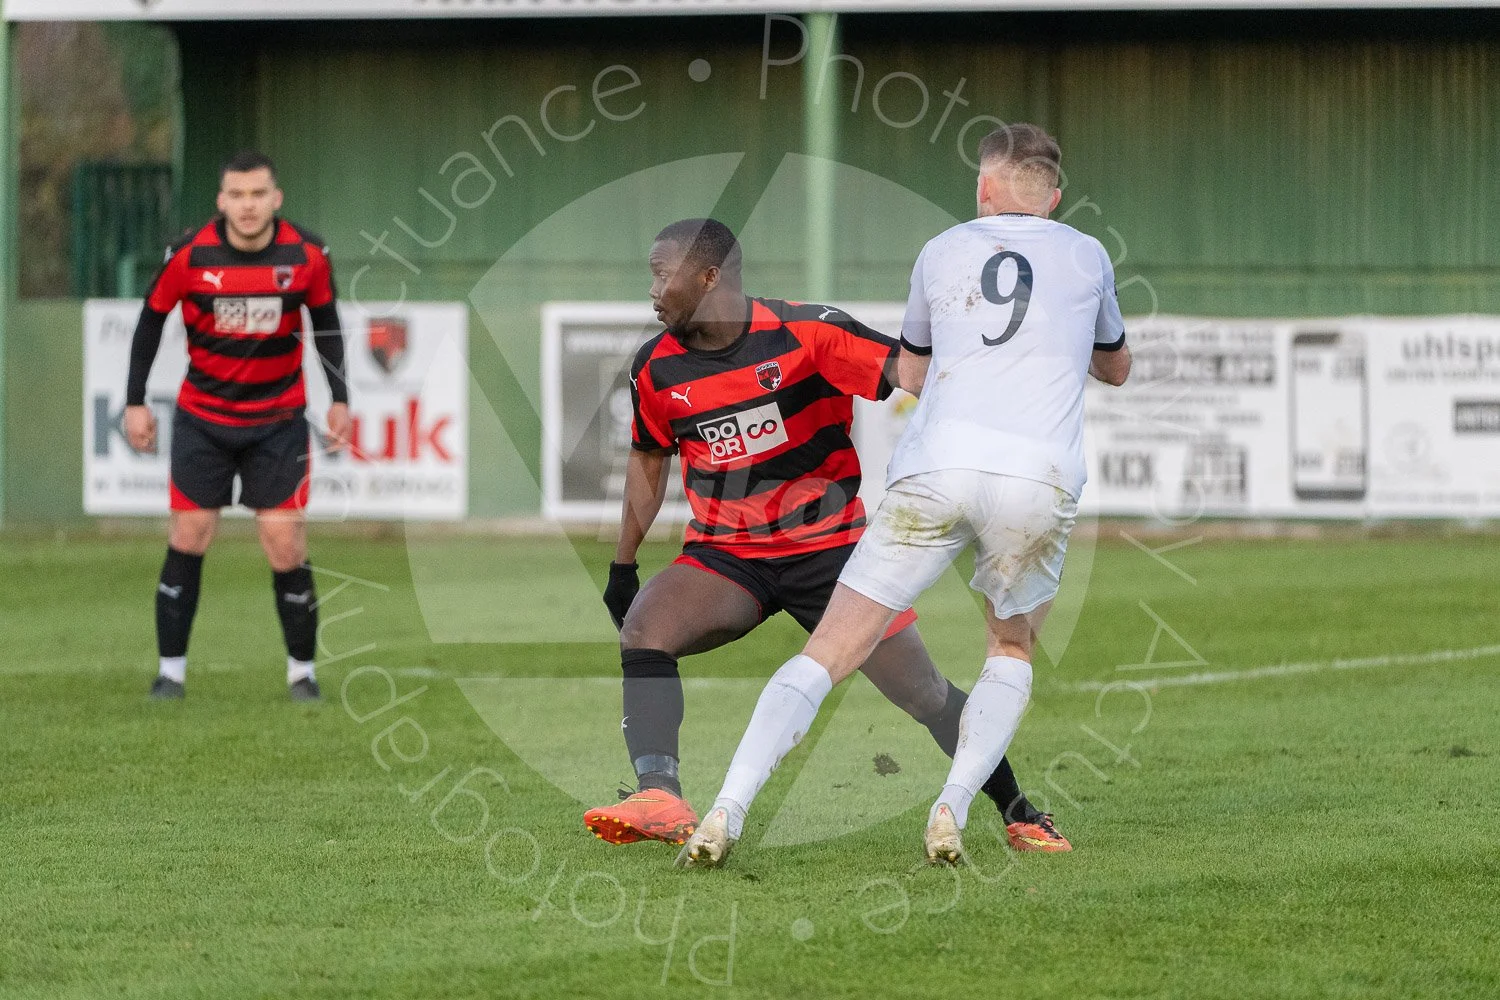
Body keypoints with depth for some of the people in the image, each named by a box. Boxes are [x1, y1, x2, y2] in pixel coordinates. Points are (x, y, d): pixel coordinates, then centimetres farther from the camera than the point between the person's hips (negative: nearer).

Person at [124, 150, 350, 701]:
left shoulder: (307, 255, -11)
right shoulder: (189, 255, -14)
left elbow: (326, 322, 6)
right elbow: (151, 319, 1)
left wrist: (340, 400, 4)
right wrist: (135, 402, 0)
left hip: (278, 421, 0)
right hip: (202, 417, 0)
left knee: (286, 547, -6)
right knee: (188, 539, -1)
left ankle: (302, 671, 9)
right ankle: (171, 670, 10)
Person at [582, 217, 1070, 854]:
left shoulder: (805, 333, -15)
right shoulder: (657, 368, 0)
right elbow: (649, 458, 16)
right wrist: (623, 566, 19)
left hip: (831, 547, -3)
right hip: (724, 556, 3)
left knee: (924, 694, -4)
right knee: (643, 625, -27)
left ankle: (1019, 814, 18)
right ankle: (660, 804, -35)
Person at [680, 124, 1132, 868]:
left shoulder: (942, 253, 18)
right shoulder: (1086, 258, 17)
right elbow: (1114, 368, 35)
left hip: (936, 465, 0)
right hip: (1039, 475, 0)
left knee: (828, 652, 2)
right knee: (1011, 650, 24)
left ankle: (728, 811, -13)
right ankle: (952, 810, 2)